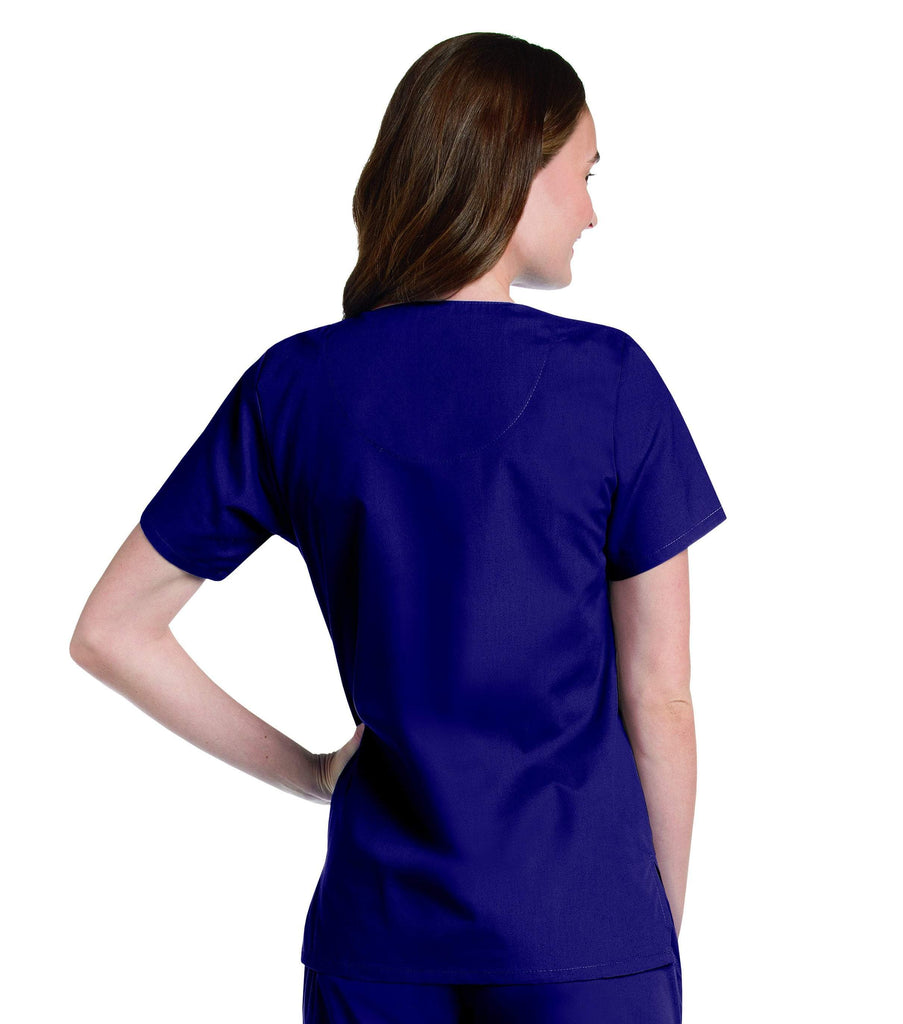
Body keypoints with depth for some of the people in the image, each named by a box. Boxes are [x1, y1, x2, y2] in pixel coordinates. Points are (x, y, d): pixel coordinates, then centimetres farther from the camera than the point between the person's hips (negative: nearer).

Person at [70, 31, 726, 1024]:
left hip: (378, 941, 3)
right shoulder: (612, 380, -8)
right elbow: (659, 699, -5)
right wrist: (667, 928, 8)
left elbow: (110, 631, 4)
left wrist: (311, 775, 9)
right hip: (586, 939, -2)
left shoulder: (292, 388, 0)